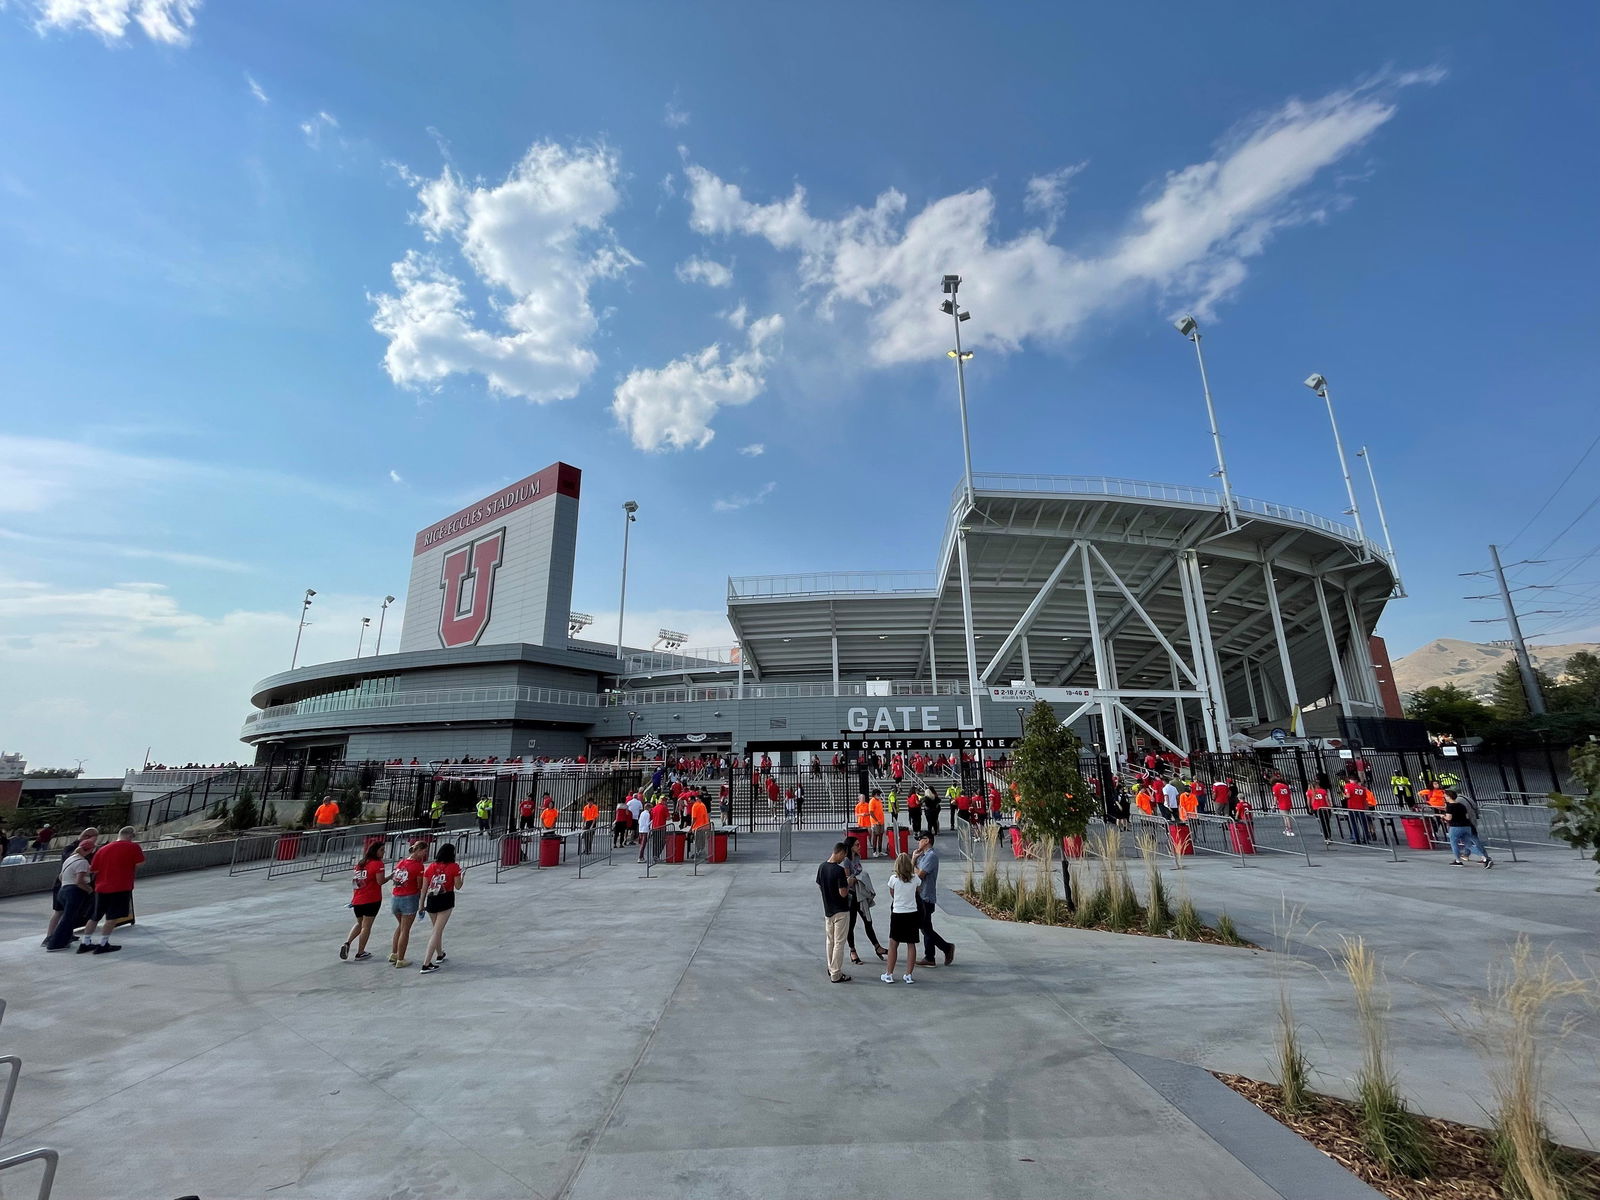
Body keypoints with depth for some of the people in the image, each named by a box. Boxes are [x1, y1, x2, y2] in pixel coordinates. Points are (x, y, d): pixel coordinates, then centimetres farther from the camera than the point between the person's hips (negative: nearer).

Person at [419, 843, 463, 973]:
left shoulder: (430, 867, 4)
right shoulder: (454, 867, -7)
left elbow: (424, 888, 4)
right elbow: (458, 886, -1)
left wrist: (422, 904, 14)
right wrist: (462, 876, 16)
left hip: (431, 900, 5)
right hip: (446, 901, -5)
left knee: (437, 929, 24)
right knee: (437, 932, -1)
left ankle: (439, 955, 41)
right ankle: (426, 964, -6)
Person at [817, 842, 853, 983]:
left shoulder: (822, 867, 0)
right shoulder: (839, 870, -24)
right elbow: (843, 893, -23)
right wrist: (848, 883, -5)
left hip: (827, 910, 7)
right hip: (840, 911, -7)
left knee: (830, 941, 19)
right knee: (839, 943, 2)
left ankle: (831, 969, 30)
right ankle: (836, 975, 7)